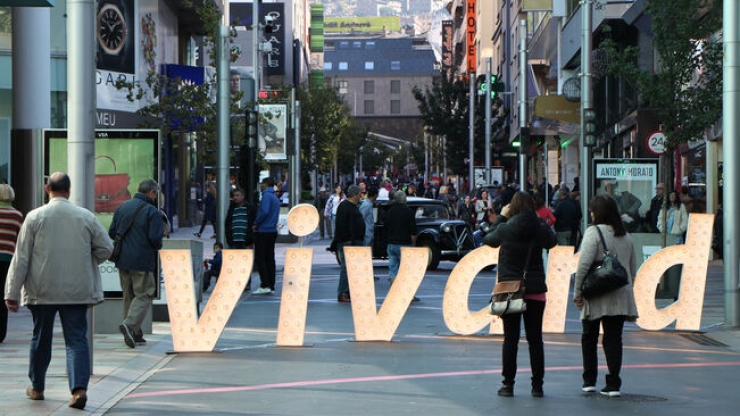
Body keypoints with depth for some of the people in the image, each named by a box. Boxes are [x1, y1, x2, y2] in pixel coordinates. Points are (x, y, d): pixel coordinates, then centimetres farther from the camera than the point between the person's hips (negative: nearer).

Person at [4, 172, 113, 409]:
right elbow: (106, 248, 4)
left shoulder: (34, 217, -4)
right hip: (77, 290, 0)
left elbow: (21, 258, -4)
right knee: (77, 340, 0)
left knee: (41, 339, 15)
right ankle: (79, 388, -16)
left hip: (42, 291, 0)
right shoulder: (85, 217, -1)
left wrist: (12, 292, 0)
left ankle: (37, 388, 28)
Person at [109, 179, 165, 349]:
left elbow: (112, 232, 11)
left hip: (122, 260, 6)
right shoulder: (151, 211, -11)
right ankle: (130, 324, -21)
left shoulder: (123, 207, 9)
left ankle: (134, 334, 16)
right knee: (144, 295, 0)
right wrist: (157, 247, 5)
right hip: (142, 261, -6)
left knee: (129, 296, 14)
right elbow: (155, 238, -16)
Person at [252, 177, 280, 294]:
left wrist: (255, 224, -14)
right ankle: (271, 286, 8)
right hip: (273, 231, 9)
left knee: (260, 259, -6)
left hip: (263, 231, -9)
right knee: (270, 259, 9)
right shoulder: (275, 198, 18)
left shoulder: (266, 196, -12)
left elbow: (264, 211, -25)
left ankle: (265, 285, -12)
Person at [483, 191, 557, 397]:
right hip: (535, 291, 1)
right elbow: (552, 241, 16)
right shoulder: (540, 228, -5)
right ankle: (537, 385, 8)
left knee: (510, 338, 4)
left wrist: (501, 217, 18)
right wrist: (539, 220, 19)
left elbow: (488, 239, 10)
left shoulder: (505, 228, -9)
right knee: (535, 338, 7)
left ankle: (508, 384, 5)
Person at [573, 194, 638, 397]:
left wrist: (577, 292, -9)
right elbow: (633, 268, 14)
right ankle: (613, 383, -2)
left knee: (589, 337, 11)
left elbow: (584, 264, -16)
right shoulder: (626, 236, 10)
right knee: (614, 338, 5)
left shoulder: (593, 232, -9)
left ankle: (589, 380, 16)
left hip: (597, 296, -4)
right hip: (621, 296, 4)